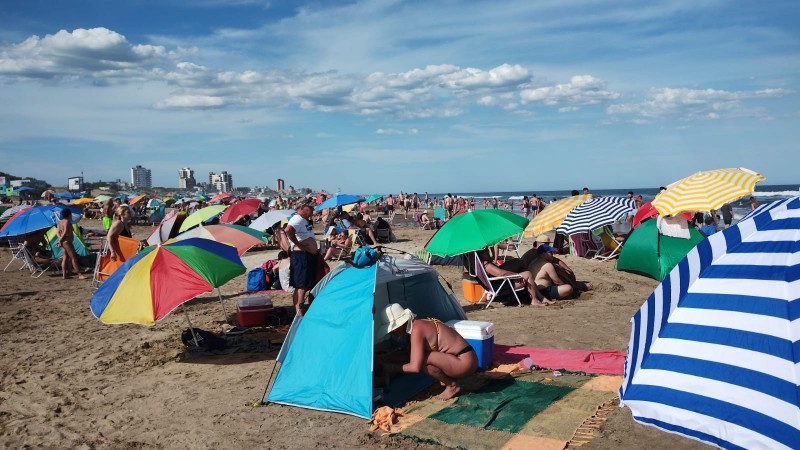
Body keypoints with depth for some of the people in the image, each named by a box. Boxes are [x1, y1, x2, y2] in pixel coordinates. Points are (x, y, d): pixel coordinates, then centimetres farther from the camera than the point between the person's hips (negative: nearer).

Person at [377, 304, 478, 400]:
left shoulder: (416, 329, -20)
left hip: (465, 362, -9)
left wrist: (392, 367, -10)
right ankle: (448, 379, 13)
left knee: (421, 359, -20)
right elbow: (410, 357, 21)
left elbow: (415, 367, -24)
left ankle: (452, 386, -4)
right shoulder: (418, 325, 8)